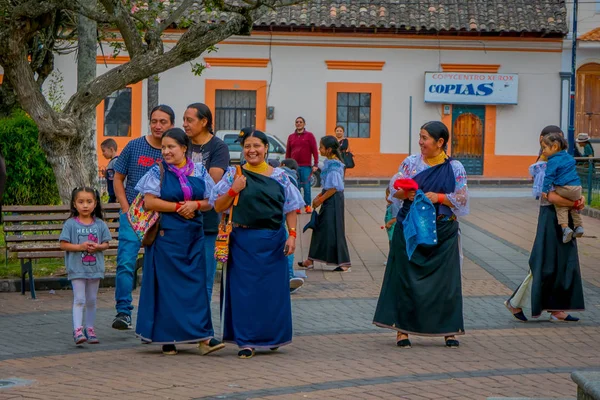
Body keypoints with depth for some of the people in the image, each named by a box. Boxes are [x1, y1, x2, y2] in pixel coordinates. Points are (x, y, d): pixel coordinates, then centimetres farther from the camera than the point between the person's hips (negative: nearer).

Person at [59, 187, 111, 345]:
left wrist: (98, 247, -14)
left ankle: (90, 329, 21)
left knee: (91, 300, 12)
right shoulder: (70, 224, -5)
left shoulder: (100, 224, 4)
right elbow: (63, 245, -6)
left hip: (95, 268, 3)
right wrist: (80, 246, -18)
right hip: (77, 268, -3)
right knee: (79, 299, -9)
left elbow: (106, 243, 8)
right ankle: (77, 330, -13)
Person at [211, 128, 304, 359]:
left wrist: (292, 235, -4)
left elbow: (290, 208, 6)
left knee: (273, 289, 6)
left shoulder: (279, 176, 5)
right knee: (244, 290, -1)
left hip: (273, 240, 1)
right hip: (243, 241, -1)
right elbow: (218, 207, 1)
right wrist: (233, 190, -14)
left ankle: (272, 336, 23)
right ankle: (247, 341, 5)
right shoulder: (234, 175, 2)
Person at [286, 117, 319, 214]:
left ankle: (307, 206, 5)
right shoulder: (291, 137, 13)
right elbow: (288, 152, 15)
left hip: (306, 167, -3)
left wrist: (315, 165, -6)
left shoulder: (309, 136, 4)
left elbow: (315, 151, 1)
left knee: (306, 187, -2)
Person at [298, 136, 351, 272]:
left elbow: (333, 188, -22)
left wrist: (320, 200, -15)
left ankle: (344, 263, 3)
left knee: (333, 230, -4)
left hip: (333, 200, -10)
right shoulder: (329, 162, 9)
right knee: (320, 228, 13)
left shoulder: (333, 165, -19)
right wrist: (319, 196, 11)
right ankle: (311, 261, 20)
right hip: (328, 201, 10)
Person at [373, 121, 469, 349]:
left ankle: (449, 330, 10)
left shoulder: (455, 168, 1)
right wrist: (406, 193, -18)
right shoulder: (411, 162, 4)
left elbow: (462, 200, 0)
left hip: (442, 233, -1)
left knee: (444, 280, 0)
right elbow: (394, 190, 4)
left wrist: (439, 197, -15)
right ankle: (402, 329, 6)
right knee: (406, 278, -1)